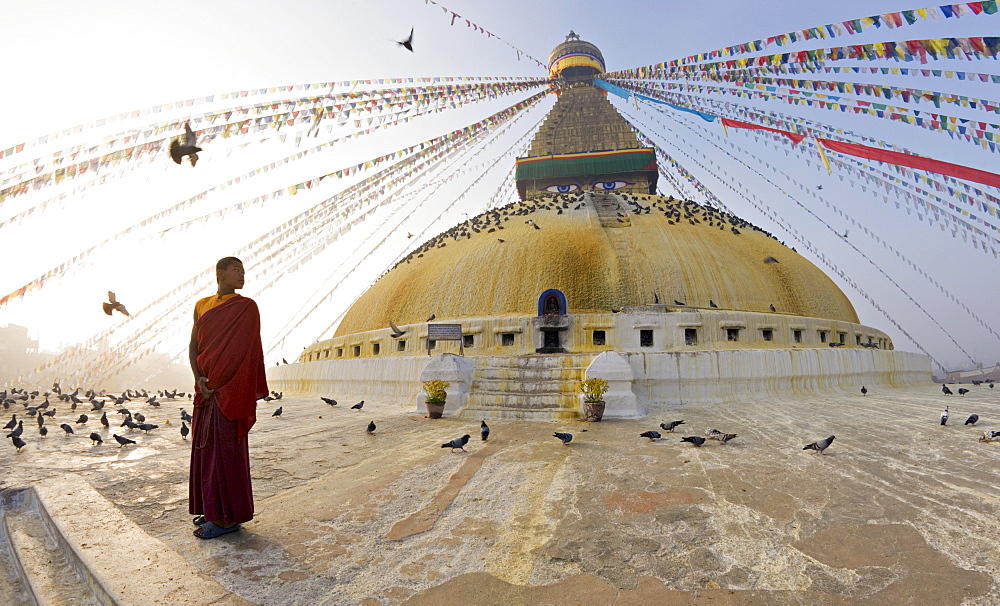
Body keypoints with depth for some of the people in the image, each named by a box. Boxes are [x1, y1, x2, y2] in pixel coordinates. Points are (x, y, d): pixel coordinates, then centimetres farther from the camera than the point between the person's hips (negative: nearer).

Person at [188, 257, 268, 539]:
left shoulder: (246, 307, -5)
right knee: (206, 446, 11)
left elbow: (241, 350, -11)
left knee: (226, 447, -3)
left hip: (229, 388, -6)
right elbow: (193, 345, 8)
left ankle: (229, 517, 6)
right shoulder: (202, 305, 12)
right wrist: (200, 380, -7)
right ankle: (214, 509, 24)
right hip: (207, 388, 6)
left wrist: (217, 384, -13)